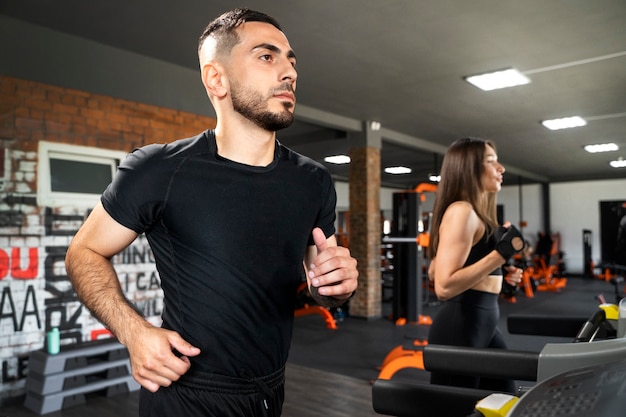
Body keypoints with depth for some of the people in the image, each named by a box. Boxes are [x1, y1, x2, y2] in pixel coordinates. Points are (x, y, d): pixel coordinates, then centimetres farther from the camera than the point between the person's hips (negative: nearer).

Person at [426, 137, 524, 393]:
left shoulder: (475, 213, 14)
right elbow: (444, 286, -25)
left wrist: (500, 273, 16)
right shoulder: (461, 210, -17)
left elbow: (434, 271, 20)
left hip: (483, 326, 10)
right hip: (459, 328, -10)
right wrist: (501, 253, -24)